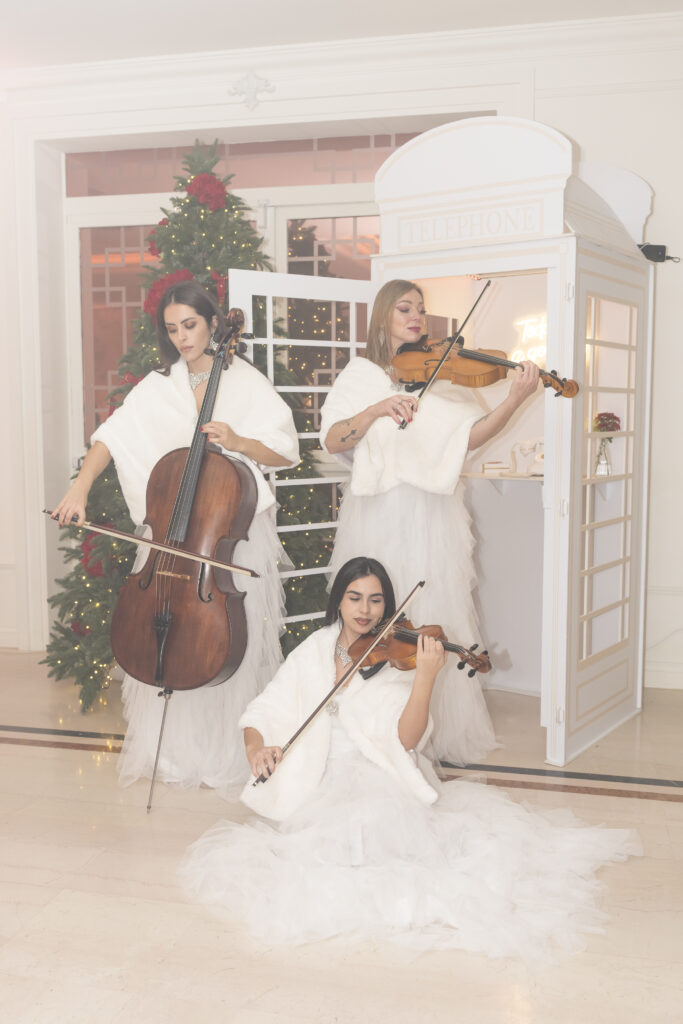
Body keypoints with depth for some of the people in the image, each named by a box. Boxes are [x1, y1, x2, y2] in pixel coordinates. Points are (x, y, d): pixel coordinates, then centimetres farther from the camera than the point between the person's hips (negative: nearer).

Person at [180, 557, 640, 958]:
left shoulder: (396, 657, -1)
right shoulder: (313, 651, 7)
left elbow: (405, 739, -15)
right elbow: (264, 711, 6)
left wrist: (425, 677, -30)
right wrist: (256, 748, -16)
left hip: (382, 783, -2)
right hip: (322, 785, 2)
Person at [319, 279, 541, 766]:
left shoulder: (443, 374, 11)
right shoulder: (360, 374, 10)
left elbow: (470, 436, -4)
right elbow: (332, 441, -4)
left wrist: (515, 399, -18)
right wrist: (378, 409, -19)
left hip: (432, 515, 0)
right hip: (375, 515, 0)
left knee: (436, 622, -1)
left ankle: (443, 731, 11)